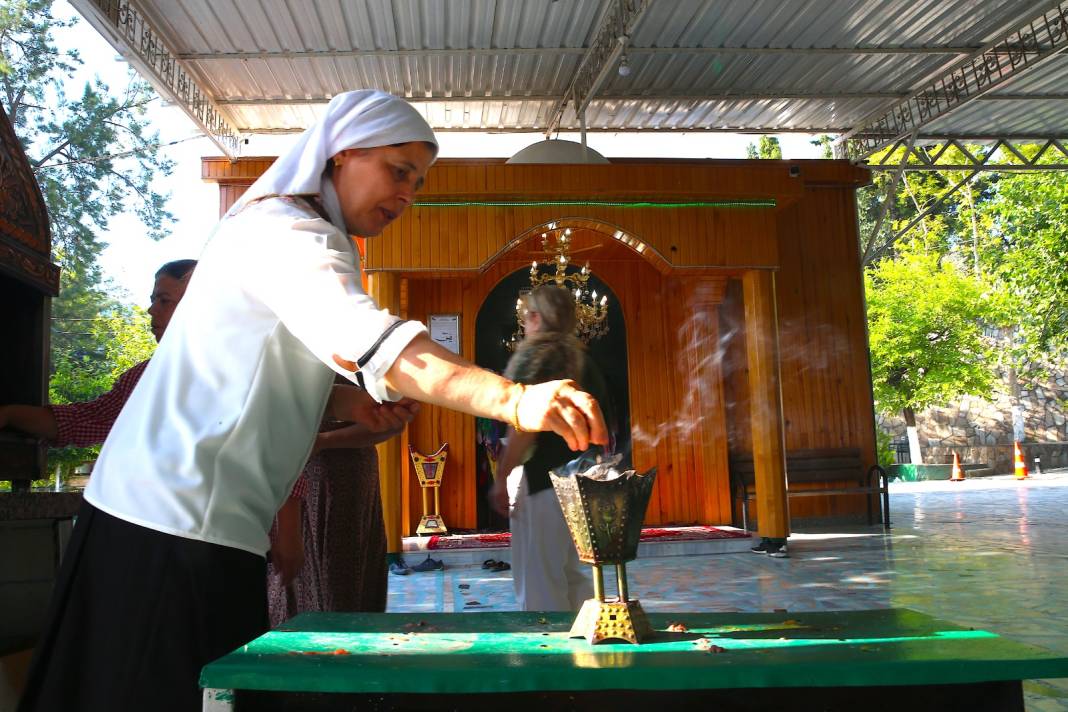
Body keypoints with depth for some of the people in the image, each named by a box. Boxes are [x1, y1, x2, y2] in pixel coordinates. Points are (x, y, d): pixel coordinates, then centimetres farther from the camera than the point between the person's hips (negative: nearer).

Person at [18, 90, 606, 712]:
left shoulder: (294, 235, 21)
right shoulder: (283, 230, -13)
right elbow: (363, 337, -34)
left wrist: (347, 404, 7)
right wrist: (513, 400, -44)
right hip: (184, 526, -10)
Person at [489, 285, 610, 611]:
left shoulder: (533, 355, -7)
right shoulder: (583, 359, 14)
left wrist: (501, 479, -12)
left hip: (542, 481, -8)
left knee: (538, 582, -1)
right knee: (572, 575, 17)